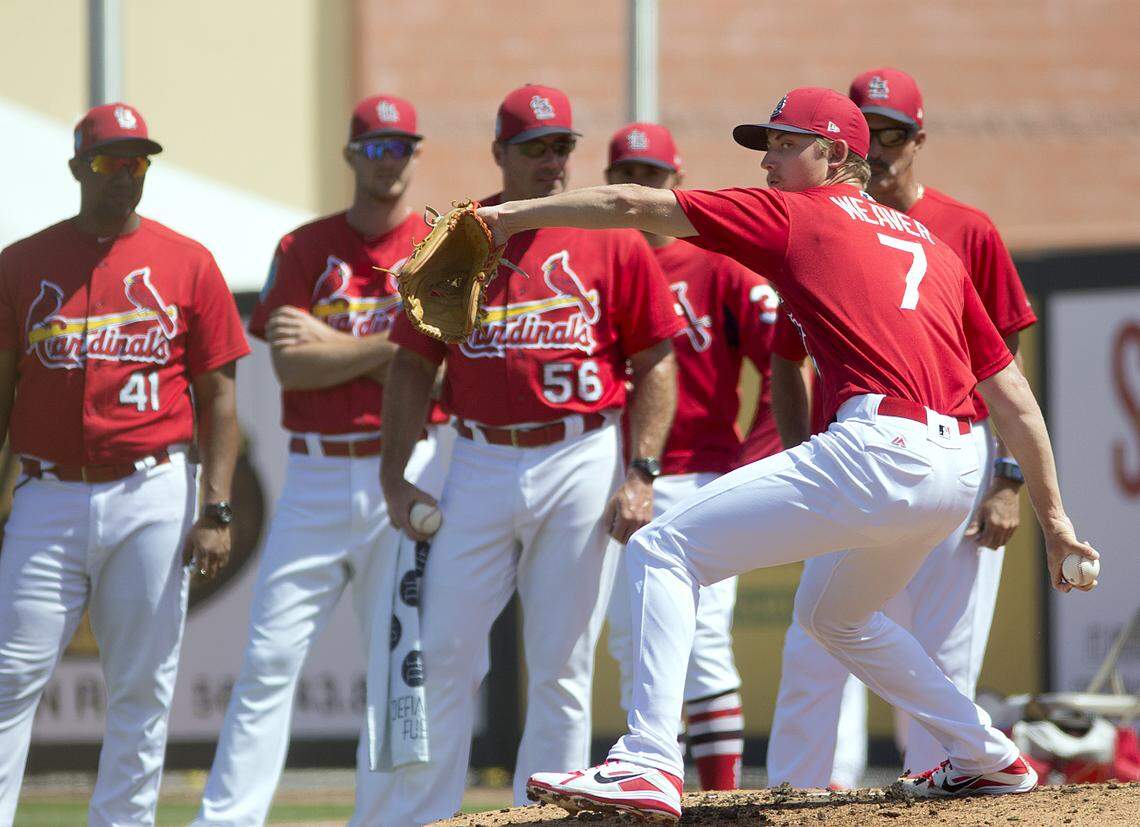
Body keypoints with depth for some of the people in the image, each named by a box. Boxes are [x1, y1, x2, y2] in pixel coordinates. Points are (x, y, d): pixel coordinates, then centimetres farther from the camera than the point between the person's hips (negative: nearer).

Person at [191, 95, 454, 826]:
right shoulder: (304, 249, 8)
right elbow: (290, 367, -3)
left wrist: (336, 347, -4)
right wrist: (390, 346, -7)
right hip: (317, 472, 1)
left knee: (401, 662, 1)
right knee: (270, 657, -4)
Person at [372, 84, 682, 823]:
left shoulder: (611, 239, 3)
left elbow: (656, 363, 3)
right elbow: (414, 365, 11)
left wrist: (641, 474, -7)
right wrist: (396, 477, 4)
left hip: (582, 463, -2)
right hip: (480, 465, 2)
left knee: (562, 666, 2)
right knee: (443, 655, -1)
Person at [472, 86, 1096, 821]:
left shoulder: (796, 214, 9)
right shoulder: (929, 244, 27)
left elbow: (634, 207, 7)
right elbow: (1011, 393, 24)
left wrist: (513, 214, 15)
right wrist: (1052, 515, 26)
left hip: (878, 452, -8)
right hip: (957, 475, 8)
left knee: (663, 551, -4)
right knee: (833, 614, 34)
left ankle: (650, 764, -18)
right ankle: (988, 758, 34)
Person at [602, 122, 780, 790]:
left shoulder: (719, 264, 0)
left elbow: (785, 361, -5)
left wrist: (757, 459, -12)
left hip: (699, 478, -4)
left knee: (702, 642, -10)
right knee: (631, 649, 6)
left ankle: (723, 799, -11)